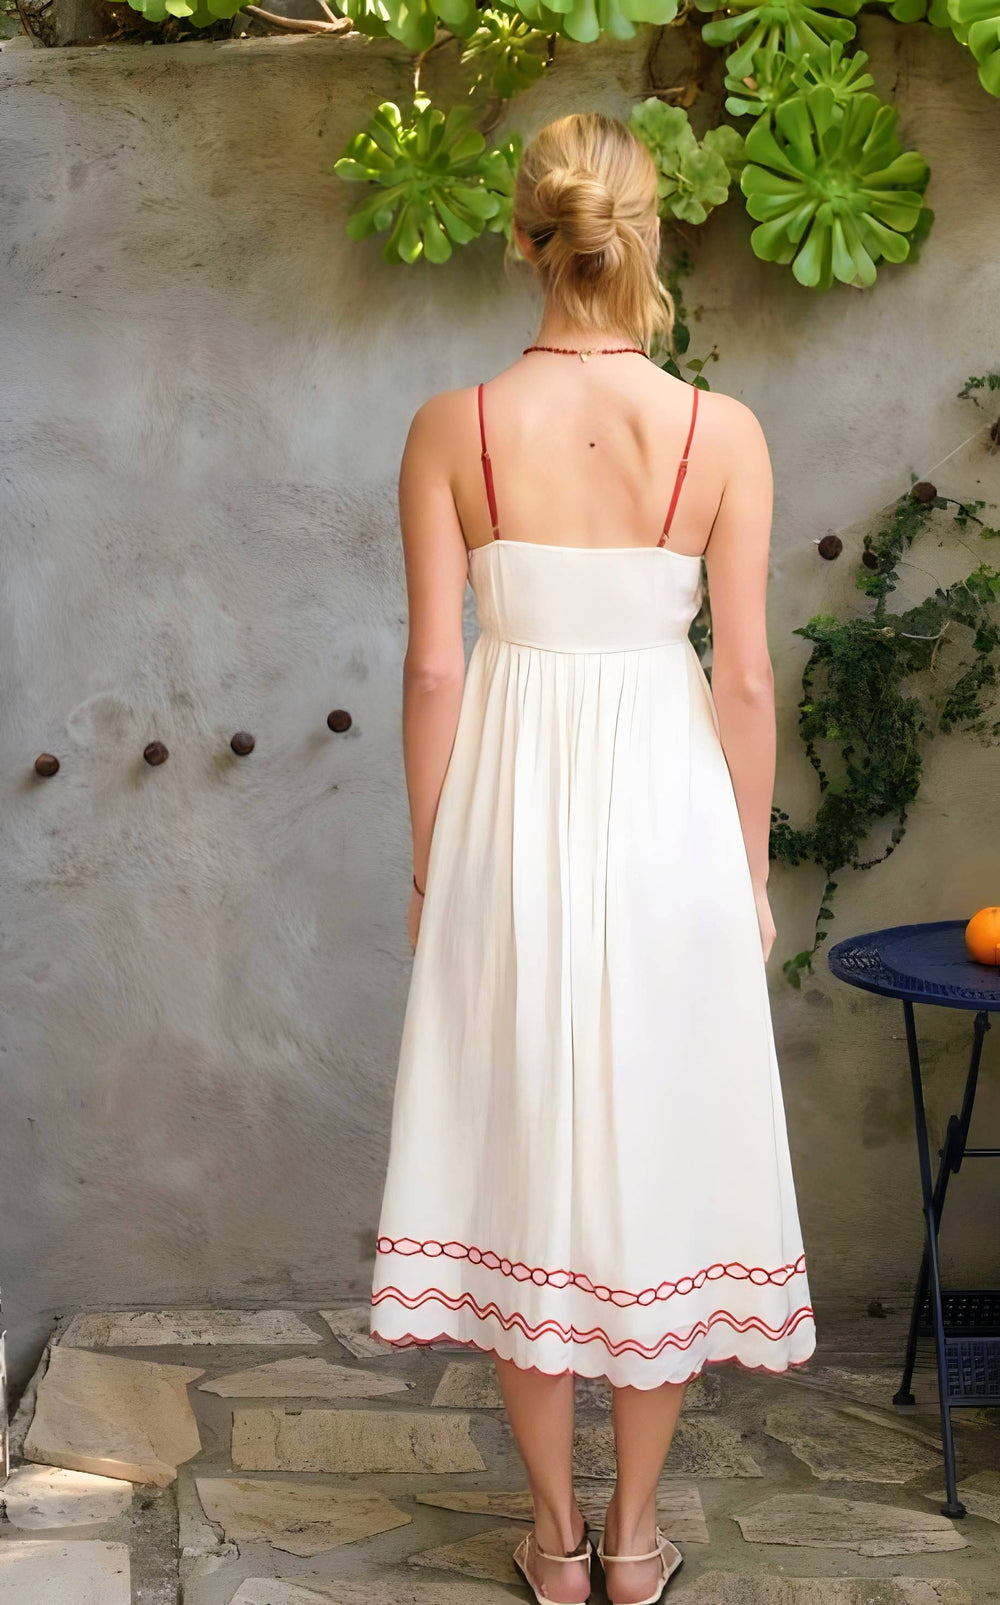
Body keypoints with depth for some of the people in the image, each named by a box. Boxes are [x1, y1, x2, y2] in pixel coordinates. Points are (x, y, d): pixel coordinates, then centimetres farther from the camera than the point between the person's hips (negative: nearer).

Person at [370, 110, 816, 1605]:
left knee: (524, 1159, 12)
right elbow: (743, 676, -6)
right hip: (668, 816, 0)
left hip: (511, 817, 0)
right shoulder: (723, 432, -8)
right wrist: (753, 870, 6)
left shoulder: (453, 428, -7)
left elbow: (434, 668, -6)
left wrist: (430, 864, 6)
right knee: (660, 1158, 13)